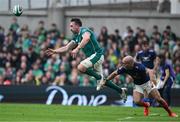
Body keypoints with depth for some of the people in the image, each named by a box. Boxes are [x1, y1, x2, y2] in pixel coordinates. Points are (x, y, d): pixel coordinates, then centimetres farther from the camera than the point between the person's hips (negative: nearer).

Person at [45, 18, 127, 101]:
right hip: (92, 56, 10)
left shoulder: (84, 30, -11)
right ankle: (121, 90, 22)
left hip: (97, 54, -10)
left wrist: (77, 49, -46)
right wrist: (54, 51, 7)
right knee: (102, 80, 11)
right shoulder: (76, 37, 17)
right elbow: (66, 48, 19)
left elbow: (86, 38, -36)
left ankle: (99, 78, -13)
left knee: (80, 67, -27)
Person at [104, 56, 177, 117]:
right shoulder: (124, 68, -18)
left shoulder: (138, 67, -34)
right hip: (138, 85, 4)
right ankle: (146, 105, 17)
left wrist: (151, 81, -62)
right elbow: (114, 74, -2)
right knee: (137, 101, -17)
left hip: (147, 82, -4)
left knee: (158, 99, -11)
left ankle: (170, 113, 7)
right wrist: (106, 81, -6)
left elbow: (150, 71, -46)